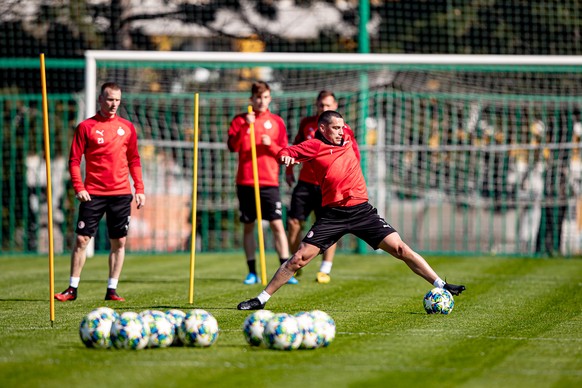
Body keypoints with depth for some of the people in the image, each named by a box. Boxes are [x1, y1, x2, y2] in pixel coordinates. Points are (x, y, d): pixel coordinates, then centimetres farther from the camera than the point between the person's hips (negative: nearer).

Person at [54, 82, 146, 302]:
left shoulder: (127, 128, 9)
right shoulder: (86, 127, 1)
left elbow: (134, 160, 14)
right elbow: (74, 160, 0)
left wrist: (139, 189, 7)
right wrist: (78, 188, -11)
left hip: (121, 194, 3)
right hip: (93, 193, -2)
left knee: (119, 242, 2)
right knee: (82, 239, -5)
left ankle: (112, 290, 8)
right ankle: (72, 289, 2)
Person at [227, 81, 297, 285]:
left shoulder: (277, 122, 7)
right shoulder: (240, 120, 6)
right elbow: (233, 146, -6)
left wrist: (270, 145, -14)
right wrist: (246, 126, -17)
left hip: (269, 182, -1)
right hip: (245, 182, 1)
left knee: (277, 224, -8)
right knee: (248, 226, 3)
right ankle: (252, 272, 9)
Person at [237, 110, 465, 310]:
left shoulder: (347, 141, 12)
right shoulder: (315, 146, -2)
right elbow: (285, 153, 0)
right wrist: (286, 157, -18)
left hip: (361, 210, 3)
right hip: (333, 214, -3)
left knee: (400, 249, -5)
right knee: (300, 258, -7)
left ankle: (441, 286, -2)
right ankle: (261, 299, 4)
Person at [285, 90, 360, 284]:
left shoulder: (343, 129, -4)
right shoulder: (307, 123, 7)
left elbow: (354, 155, -2)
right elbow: (296, 146, 21)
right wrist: (289, 170, 17)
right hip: (305, 182, 3)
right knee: (294, 222, -1)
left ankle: (325, 271, 1)